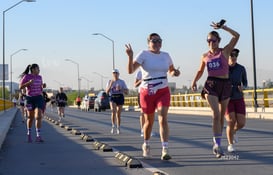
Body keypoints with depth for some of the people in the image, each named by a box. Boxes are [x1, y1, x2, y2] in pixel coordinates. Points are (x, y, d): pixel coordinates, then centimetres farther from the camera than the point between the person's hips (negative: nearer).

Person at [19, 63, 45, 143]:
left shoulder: (39, 77, 7)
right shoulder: (26, 77, -5)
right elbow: (20, 87, -10)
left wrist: (41, 95, 12)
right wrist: (29, 82, -22)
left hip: (38, 98, 2)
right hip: (30, 98, -2)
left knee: (38, 116, -15)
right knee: (30, 117, 9)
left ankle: (38, 136, -17)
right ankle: (29, 134, 31)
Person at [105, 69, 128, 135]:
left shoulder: (122, 82, 5)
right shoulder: (110, 82, 10)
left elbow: (127, 92, 2)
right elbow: (107, 92, 2)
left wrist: (120, 89, -14)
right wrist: (110, 85, -12)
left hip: (120, 98, 0)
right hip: (112, 98, 0)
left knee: (118, 114, 3)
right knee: (113, 111, -26)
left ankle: (118, 129, 14)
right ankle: (113, 126, -18)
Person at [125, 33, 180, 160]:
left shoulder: (166, 55, 7)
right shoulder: (144, 54, -7)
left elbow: (171, 70, 23)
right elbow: (131, 70, -17)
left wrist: (175, 72, -1)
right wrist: (130, 56, -34)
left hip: (163, 92, 2)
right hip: (147, 92, -2)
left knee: (163, 119, -15)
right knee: (149, 121, 12)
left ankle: (165, 150, -18)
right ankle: (146, 146, 38)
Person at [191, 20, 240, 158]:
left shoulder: (225, 51, 2)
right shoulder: (205, 56, 9)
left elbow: (236, 36, -9)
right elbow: (200, 71, 23)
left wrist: (222, 27, -11)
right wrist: (194, 81, 8)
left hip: (225, 85, 0)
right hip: (211, 85, 0)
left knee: (221, 116, 9)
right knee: (216, 114, -16)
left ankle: (216, 144, 23)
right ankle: (218, 144, -16)